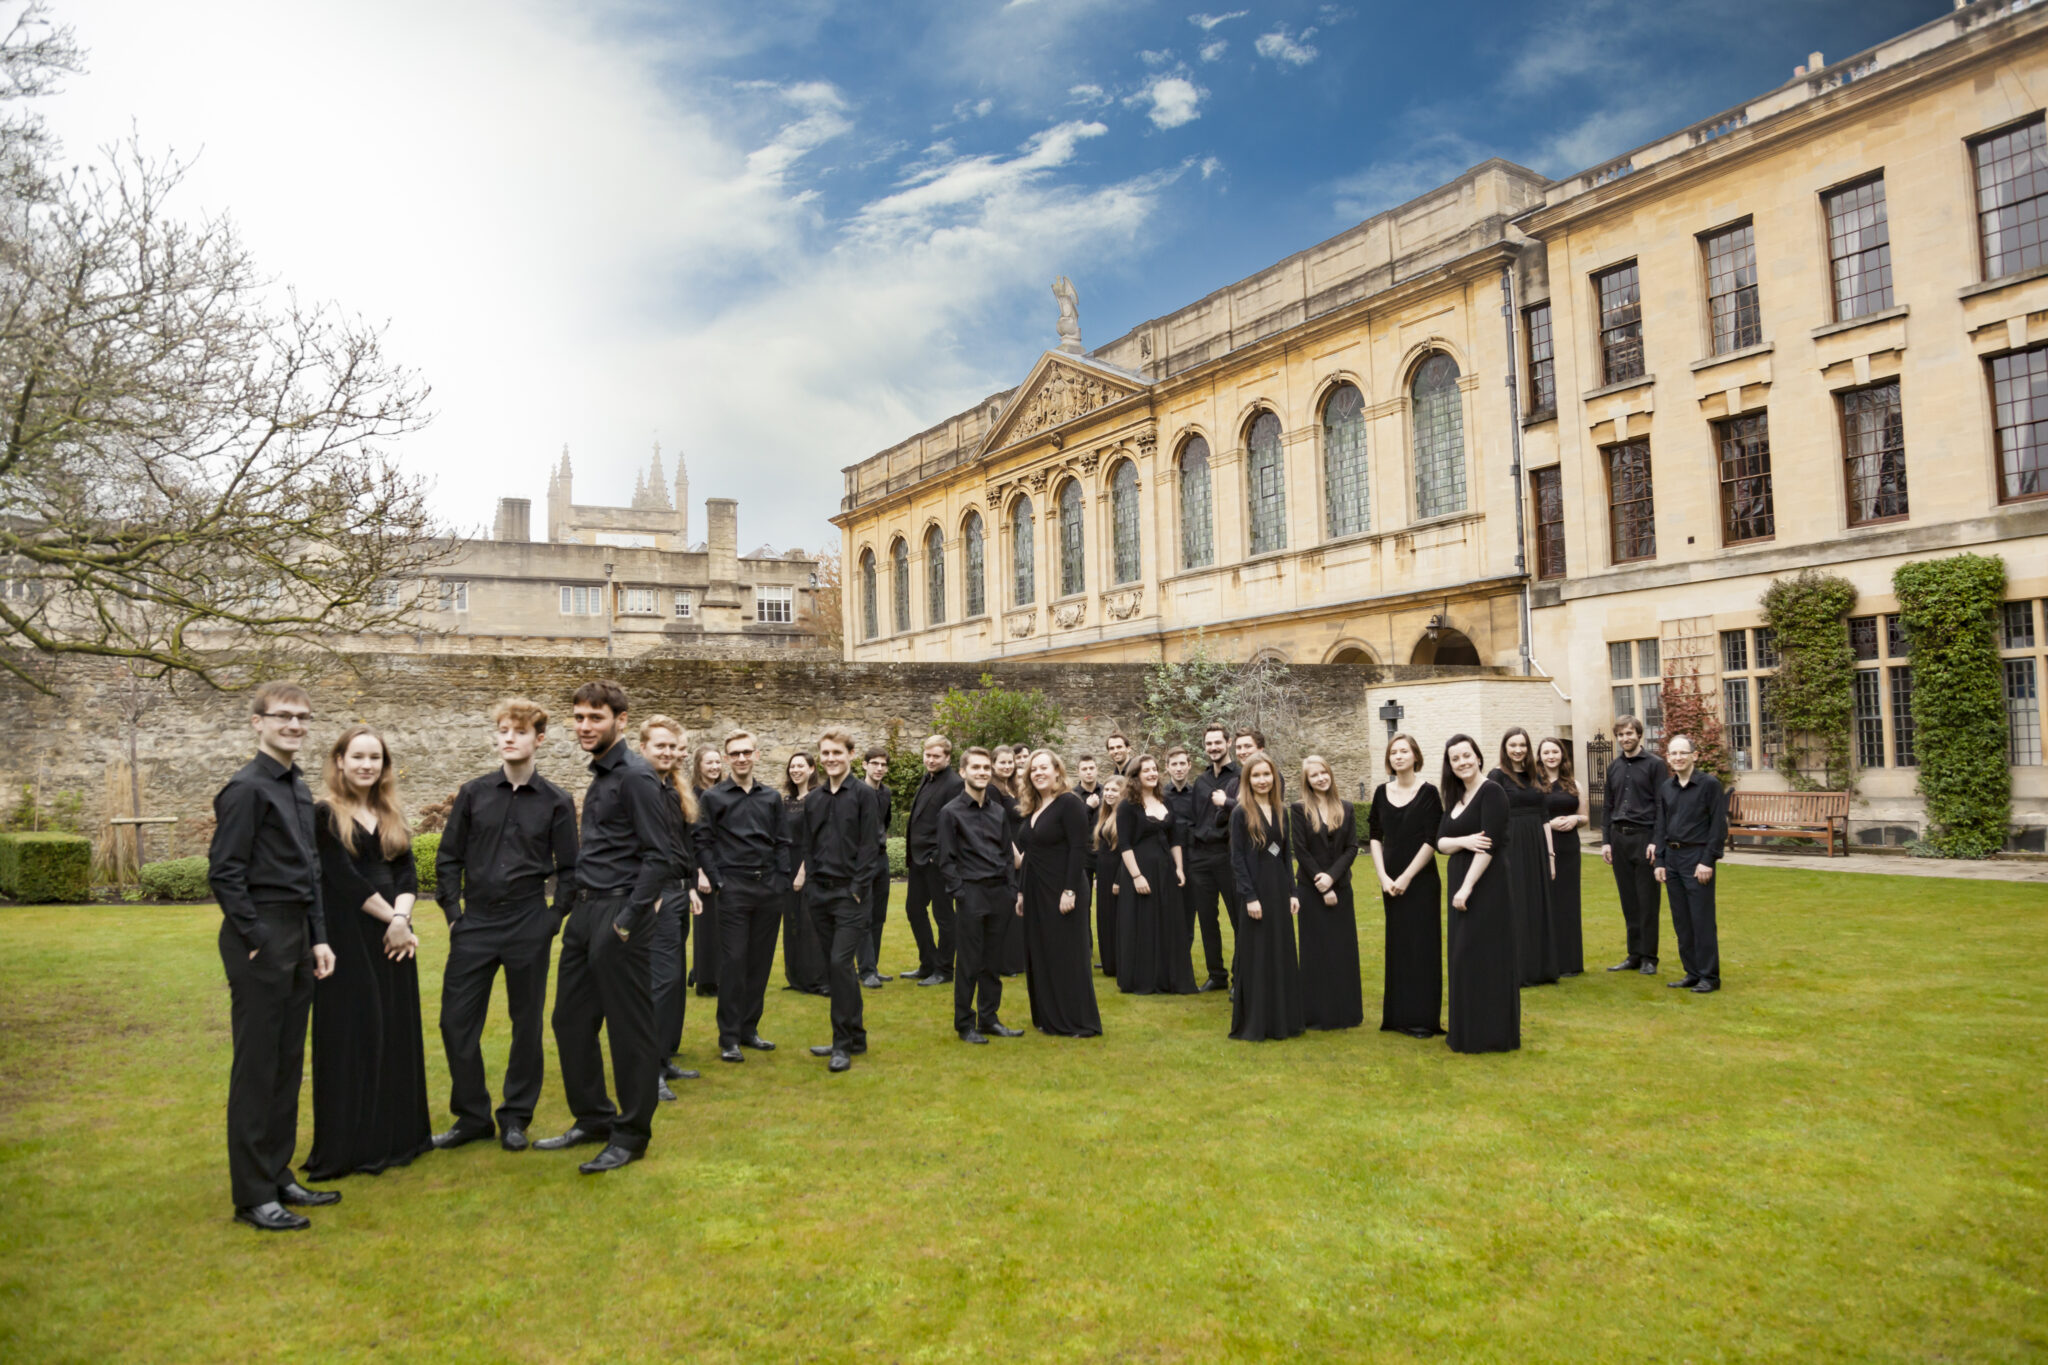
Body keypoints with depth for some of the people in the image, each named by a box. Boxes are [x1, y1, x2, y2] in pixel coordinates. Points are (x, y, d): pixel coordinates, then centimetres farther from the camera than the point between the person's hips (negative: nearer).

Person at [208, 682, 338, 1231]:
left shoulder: (298, 788, 14)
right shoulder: (247, 788, -12)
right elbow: (224, 873, -15)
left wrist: (317, 937, 13)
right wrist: (258, 939, -15)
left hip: (296, 937, 9)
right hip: (260, 940, -8)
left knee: (288, 1064, 14)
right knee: (257, 1067, -1)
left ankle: (278, 1176, 25)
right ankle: (252, 1195, 9)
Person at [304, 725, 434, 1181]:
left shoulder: (391, 816, 13)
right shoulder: (325, 815, -4)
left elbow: (407, 873, 6)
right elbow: (344, 877, -12)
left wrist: (401, 918, -11)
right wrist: (390, 917, -12)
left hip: (393, 937, 6)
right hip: (349, 938, -6)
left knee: (396, 1031, 9)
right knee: (352, 1035, 0)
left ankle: (395, 1135, 20)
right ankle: (350, 1145, 10)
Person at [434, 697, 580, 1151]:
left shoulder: (556, 802, 0)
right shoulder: (473, 794, 3)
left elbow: (569, 869, 4)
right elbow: (448, 858, 8)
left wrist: (553, 918, -4)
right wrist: (453, 913, 1)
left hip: (528, 924, -2)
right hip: (475, 922, 2)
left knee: (527, 1023, 7)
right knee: (456, 1021, 3)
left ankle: (516, 1118, 21)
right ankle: (472, 1115, 20)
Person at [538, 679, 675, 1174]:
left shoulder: (635, 776, -13)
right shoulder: (600, 776, 15)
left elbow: (659, 856, -18)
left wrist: (628, 920, -20)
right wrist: (578, 908, 14)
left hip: (618, 914, -10)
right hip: (586, 911, 10)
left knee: (629, 1027, 1)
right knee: (570, 1021, 16)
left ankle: (631, 1135, 13)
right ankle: (593, 1118, 30)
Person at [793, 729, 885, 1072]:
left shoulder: (864, 794, -4)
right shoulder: (813, 799, 12)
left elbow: (869, 846, -9)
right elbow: (806, 845, 16)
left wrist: (857, 889, -13)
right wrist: (807, 880, 6)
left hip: (851, 893, -6)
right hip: (821, 893, 6)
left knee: (841, 963, -12)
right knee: (834, 966, 9)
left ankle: (843, 1043, -5)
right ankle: (855, 1037, 21)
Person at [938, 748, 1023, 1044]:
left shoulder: (999, 811, 12)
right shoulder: (951, 812, -3)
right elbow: (946, 861, -5)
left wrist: (1014, 891, 8)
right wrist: (961, 894, -12)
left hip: (1001, 894, 5)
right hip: (972, 894, -5)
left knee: (993, 962, 10)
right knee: (969, 963, 1)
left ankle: (989, 1019, 21)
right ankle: (965, 1024, 12)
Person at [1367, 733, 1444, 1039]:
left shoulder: (1428, 792, -6)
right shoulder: (1382, 792, 5)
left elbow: (1431, 841, -9)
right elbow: (1375, 836, 6)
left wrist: (1406, 877, -13)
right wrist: (1383, 876, -4)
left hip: (1421, 880, -4)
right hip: (1391, 883, 4)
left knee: (1422, 946, -1)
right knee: (1397, 945, 10)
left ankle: (1423, 1017, 7)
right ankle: (1399, 1015, 18)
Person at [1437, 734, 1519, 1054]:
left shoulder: (1492, 791, -11)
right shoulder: (1455, 797, 13)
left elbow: (1491, 843, -18)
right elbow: (1440, 841, 7)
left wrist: (1467, 887, -20)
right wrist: (1464, 841, -15)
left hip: (1486, 884, -8)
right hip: (1459, 883, 8)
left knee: (1483, 957, -5)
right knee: (1465, 958, 12)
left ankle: (1492, 1034, 5)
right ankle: (1470, 1030, 21)